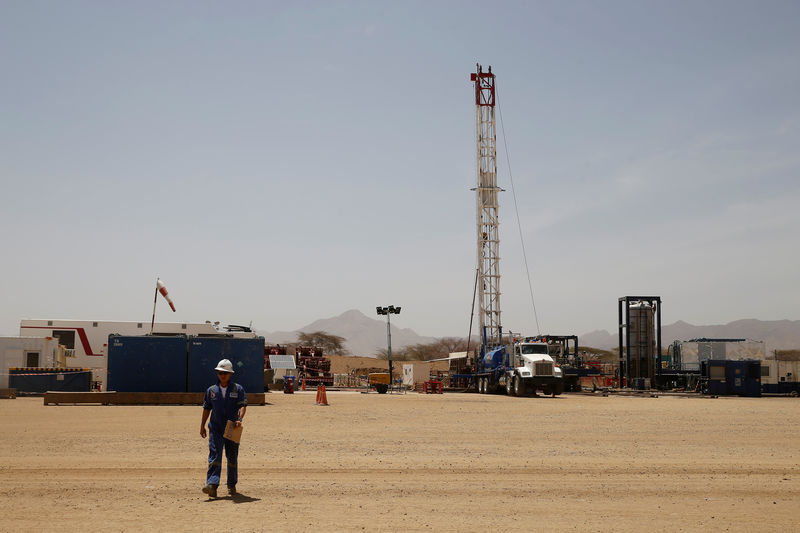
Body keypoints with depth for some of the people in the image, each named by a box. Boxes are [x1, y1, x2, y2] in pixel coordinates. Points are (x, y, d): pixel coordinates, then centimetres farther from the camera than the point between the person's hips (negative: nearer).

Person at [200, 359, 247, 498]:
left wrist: (239, 419, -27)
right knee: (214, 455, -13)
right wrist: (202, 426, 16)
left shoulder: (238, 389, 1)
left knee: (232, 457, 8)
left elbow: (243, 406, -9)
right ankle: (212, 485, -23)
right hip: (216, 428, 0)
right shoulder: (211, 390, 8)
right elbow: (207, 408, 15)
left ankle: (232, 485, 22)